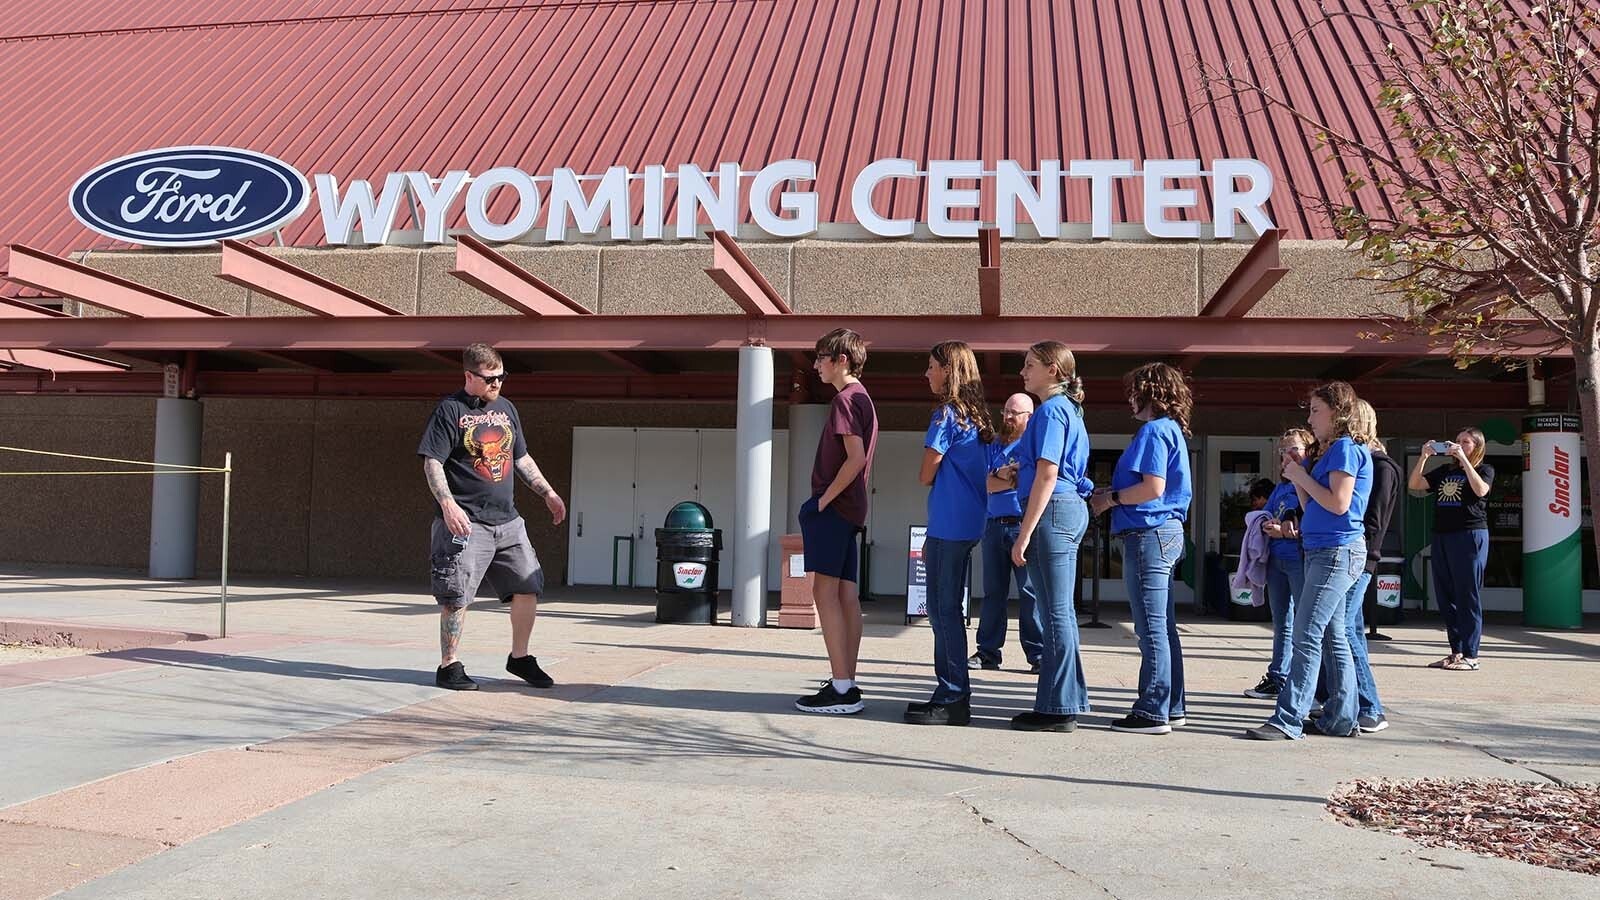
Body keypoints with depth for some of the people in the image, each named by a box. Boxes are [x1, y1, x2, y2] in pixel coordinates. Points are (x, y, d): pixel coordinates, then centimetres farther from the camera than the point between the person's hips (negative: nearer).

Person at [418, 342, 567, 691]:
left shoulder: (506, 408, 16)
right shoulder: (450, 410, -5)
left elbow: (521, 458, 24)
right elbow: (432, 462, -11)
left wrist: (548, 493, 18)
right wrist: (447, 503, -24)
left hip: (507, 519, 7)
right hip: (465, 522, -7)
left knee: (529, 586, 8)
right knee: (457, 595, -3)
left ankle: (519, 657, 23)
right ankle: (448, 666, 11)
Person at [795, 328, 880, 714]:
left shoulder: (846, 399, -12)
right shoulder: (861, 398, 19)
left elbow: (855, 458, -21)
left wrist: (824, 499, -15)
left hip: (832, 508, -10)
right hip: (849, 508, 10)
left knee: (826, 592, -9)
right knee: (846, 594, 8)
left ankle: (842, 689, -9)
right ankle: (847, 685, 12)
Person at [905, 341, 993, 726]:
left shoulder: (947, 413, -11)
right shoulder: (973, 415, 15)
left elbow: (926, 475, -10)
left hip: (949, 527, -9)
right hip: (966, 525, 9)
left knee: (944, 609, -4)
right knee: (946, 608, 14)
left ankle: (954, 699, -1)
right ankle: (951, 693, 20)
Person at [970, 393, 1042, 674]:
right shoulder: (995, 445, 17)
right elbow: (989, 484, 5)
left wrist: (1003, 475, -8)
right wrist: (1016, 478, -8)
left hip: (1024, 526, -5)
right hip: (995, 526, 5)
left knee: (1031, 592, -6)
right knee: (993, 591, 8)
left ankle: (1037, 654, -2)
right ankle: (988, 651, 12)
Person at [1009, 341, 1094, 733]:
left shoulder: (1051, 410, -12)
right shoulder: (1068, 409, 18)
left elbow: (1047, 475, -19)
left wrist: (1024, 535, -19)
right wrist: (1018, 471, 19)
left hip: (1052, 511, -10)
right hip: (1071, 509, 10)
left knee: (1055, 612, -5)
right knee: (1060, 611, 14)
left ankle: (1057, 709, 1)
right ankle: (1067, 702, 20)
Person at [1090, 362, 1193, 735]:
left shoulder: (1154, 431, -12)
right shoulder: (1172, 429, 18)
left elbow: (1153, 487, -22)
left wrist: (1111, 498, -9)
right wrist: (1112, 493, 11)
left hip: (1149, 534, -10)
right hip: (1168, 531, 10)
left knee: (1151, 628, -6)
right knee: (1163, 626, 14)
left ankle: (1152, 712, -2)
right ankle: (1171, 706, 21)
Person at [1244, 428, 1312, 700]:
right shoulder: (1280, 487, 18)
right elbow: (1262, 516, 19)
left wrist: (1287, 531, -19)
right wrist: (1267, 525, -3)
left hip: (1300, 559, -8)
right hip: (1276, 560, 8)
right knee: (1281, 624, 14)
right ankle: (1277, 678, 21)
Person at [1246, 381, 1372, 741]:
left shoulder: (1346, 448, -10)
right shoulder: (1329, 451, 19)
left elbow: (1338, 504, -19)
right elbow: (1312, 507, 18)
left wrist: (1302, 477, -9)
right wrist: (1297, 476, 8)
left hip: (1337, 552, -10)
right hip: (1321, 551, 10)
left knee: (1307, 636, -12)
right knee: (1332, 637, 11)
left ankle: (1288, 721, -11)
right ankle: (1341, 718, 16)